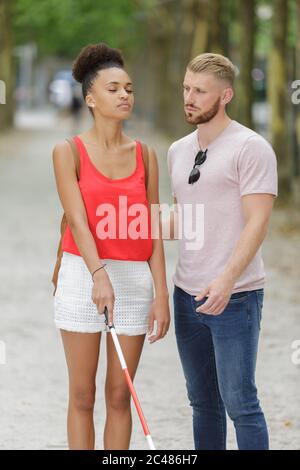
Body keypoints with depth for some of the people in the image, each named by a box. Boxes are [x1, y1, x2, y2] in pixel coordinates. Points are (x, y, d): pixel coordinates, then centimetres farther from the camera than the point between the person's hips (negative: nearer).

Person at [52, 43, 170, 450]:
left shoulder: (145, 155, 7)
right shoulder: (68, 152, -2)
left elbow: (153, 233, 5)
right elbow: (77, 220, -14)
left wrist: (161, 295, -2)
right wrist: (99, 276, -28)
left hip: (135, 281, 2)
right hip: (83, 277, -2)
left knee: (119, 396, 6)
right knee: (82, 396, 3)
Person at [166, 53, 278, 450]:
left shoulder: (251, 148, -9)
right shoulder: (178, 151, 14)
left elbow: (257, 222, -16)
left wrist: (226, 280, -26)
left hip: (235, 297, -7)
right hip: (187, 294, 7)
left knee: (239, 401, -6)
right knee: (203, 402, 12)